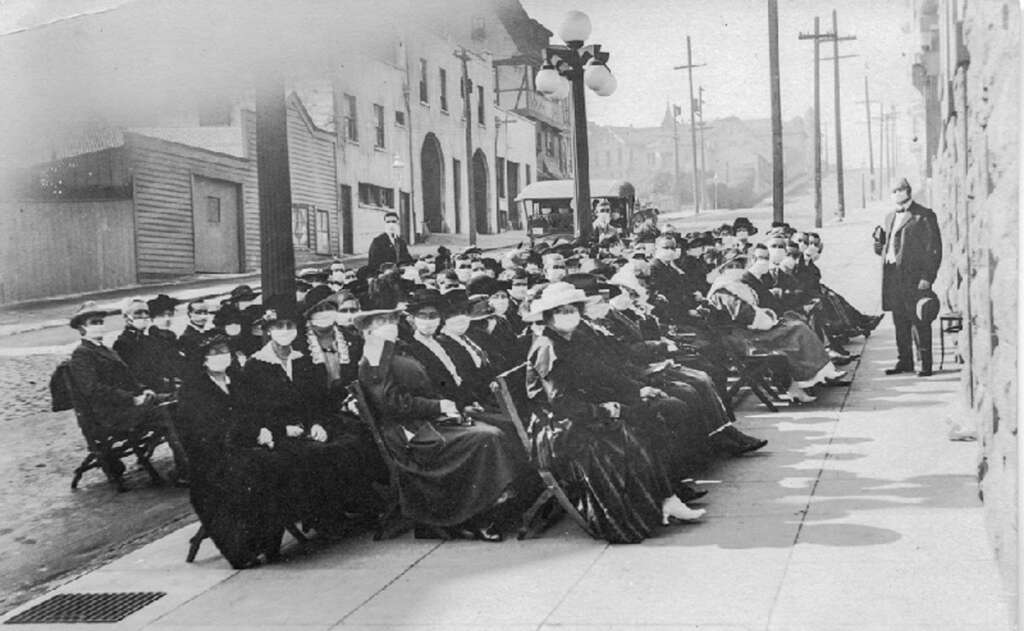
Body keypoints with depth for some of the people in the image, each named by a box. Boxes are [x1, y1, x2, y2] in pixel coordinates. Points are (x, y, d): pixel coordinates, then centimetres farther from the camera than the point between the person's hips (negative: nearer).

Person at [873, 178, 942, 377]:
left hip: (914, 277, -7)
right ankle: (904, 361, 18)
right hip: (893, 276, 7)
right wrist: (879, 241, 1)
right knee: (899, 322, 11)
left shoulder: (924, 216, -4)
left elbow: (934, 249, -8)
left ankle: (925, 364, -2)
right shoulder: (890, 217, 19)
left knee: (919, 321, -6)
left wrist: (927, 278, -15)